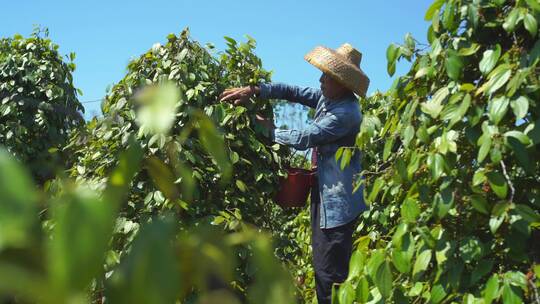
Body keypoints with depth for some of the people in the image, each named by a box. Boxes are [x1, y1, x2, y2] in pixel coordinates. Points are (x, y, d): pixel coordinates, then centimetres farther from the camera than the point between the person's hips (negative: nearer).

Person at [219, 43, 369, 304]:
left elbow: (304, 138, -19)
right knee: (322, 266, 17)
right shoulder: (326, 97, 7)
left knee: (330, 272, -5)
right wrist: (253, 90, -4)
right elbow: (292, 92, 9)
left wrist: (271, 130, -4)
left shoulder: (346, 113, -21)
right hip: (324, 192, 10)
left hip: (339, 201, -10)